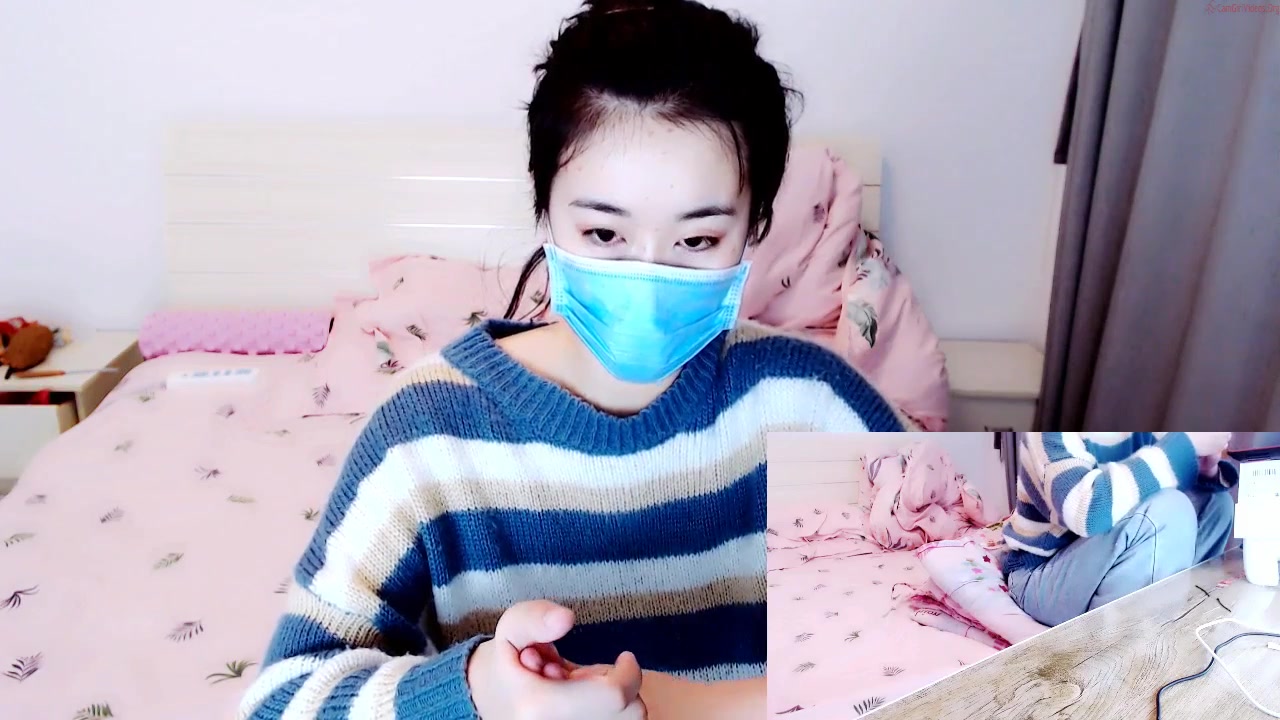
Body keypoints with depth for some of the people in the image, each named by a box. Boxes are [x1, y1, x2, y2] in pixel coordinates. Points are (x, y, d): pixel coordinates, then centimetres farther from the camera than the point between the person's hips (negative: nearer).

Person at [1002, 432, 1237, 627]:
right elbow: (1086, 509, -40)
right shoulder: (1050, 434, -23)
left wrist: (1205, 469, -17)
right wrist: (1186, 443, -34)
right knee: (1166, 511, -27)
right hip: (1042, 578, -8)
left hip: (1103, 563, 8)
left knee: (1214, 500, -1)